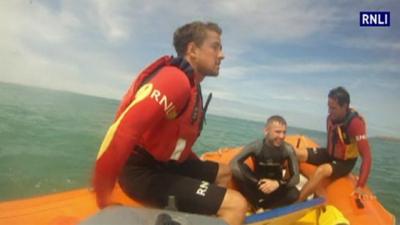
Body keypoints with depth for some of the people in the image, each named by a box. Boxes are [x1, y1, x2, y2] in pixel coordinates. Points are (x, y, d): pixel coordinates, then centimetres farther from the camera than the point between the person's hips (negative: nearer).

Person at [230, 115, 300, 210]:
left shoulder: (288, 149, -18)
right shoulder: (256, 146, -20)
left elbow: (295, 177, -17)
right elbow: (234, 163, -30)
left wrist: (277, 183, -38)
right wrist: (259, 182, -38)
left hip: (276, 189, 1)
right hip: (257, 186, -1)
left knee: (294, 194, -30)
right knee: (237, 170, -28)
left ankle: (260, 207, -10)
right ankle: (256, 205, -11)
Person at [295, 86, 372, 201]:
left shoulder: (356, 123, -27)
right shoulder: (331, 118, -8)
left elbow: (366, 156, -29)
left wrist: (360, 186, -34)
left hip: (344, 162, -6)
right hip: (330, 155, 6)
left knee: (321, 170, -37)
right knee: (295, 153, -11)